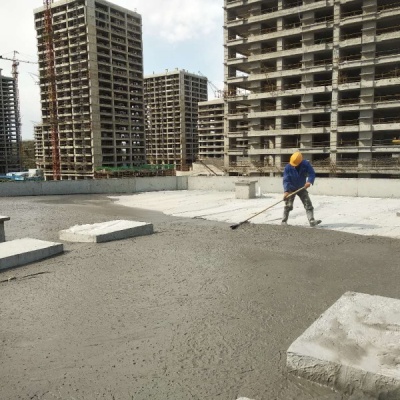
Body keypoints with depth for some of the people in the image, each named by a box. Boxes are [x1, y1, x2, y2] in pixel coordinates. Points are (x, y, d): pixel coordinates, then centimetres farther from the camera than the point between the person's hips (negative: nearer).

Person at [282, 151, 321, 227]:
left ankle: (312, 221, -7)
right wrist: (286, 191, -32)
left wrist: (309, 181, -36)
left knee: (308, 204, -6)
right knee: (288, 205, -3)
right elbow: (286, 180, -21)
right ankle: (284, 221, 10)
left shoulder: (306, 164, -15)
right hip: (291, 189, -2)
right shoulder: (288, 167, -19)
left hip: (302, 188, 2)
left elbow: (312, 173, -16)